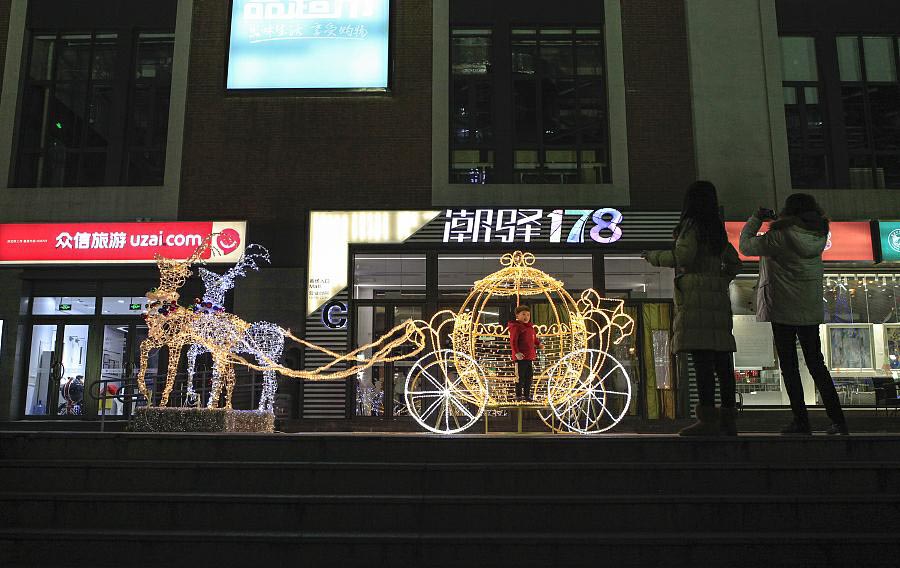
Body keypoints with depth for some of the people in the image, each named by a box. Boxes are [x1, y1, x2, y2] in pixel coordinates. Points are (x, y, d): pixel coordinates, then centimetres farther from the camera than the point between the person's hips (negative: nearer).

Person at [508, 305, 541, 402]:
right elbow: (513, 341, -17)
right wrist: (516, 352, -24)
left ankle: (527, 395, 23)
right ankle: (518, 395, 10)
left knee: (529, 377, 13)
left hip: (530, 357, 8)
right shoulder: (515, 327, -10)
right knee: (520, 376, -1)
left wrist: (538, 344, 13)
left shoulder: (531, 327, 15)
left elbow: (535, 339, 30)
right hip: (520, 357, -8)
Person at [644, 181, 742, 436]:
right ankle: (728, 418, 7)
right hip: (718, 295, 8)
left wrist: (655, 257, 1)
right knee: (720, 357, 6)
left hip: (696, 295, -8)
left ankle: (708, 417, -19)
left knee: (701, 355, -13)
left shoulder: (691, 224, -1)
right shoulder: (717, 229, 22)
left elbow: (684, 255, -12)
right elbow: (734, 262, 26)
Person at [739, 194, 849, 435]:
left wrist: (757, 218, 6)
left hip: (782, 311, -5)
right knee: (817, 365, 13)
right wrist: (775, 220, 16)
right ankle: (838, 421, 12)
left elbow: (745, 245, -6)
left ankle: (801, 422, 6)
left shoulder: (781, 238, -16)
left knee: (789, 368, 4)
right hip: (811, 311, 5)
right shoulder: (819, 236, 0)